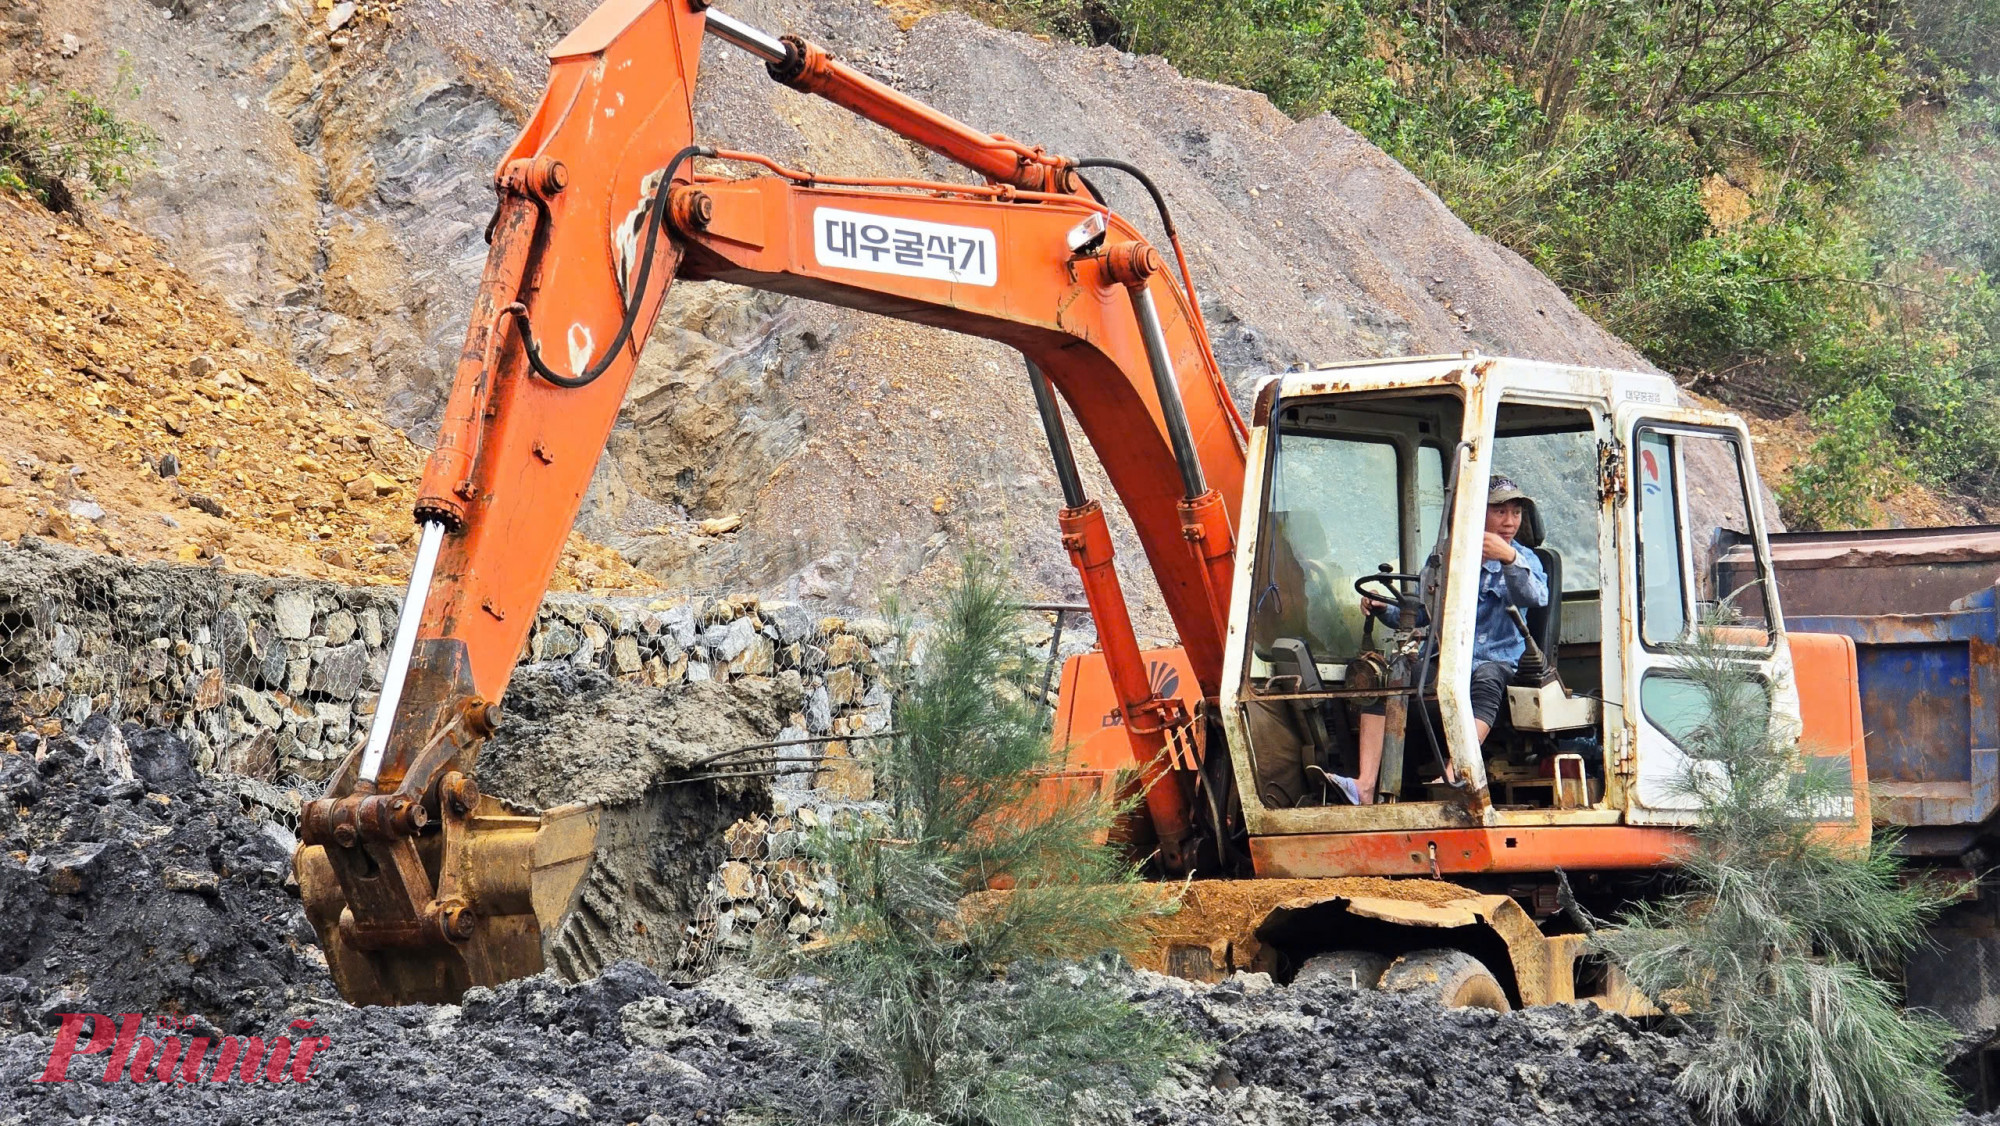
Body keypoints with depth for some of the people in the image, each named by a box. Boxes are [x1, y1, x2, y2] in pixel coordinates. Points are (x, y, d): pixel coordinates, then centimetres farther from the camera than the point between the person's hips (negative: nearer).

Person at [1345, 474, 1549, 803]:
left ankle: (1452, 776, -55)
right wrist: (1384, 609, 0)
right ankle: (1365, 785, -36)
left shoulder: (1522, 559, 10)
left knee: (1487, 678, -39)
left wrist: (1509, 558, -28)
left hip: (1493, 661, -3)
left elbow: (1536, 598, -13)